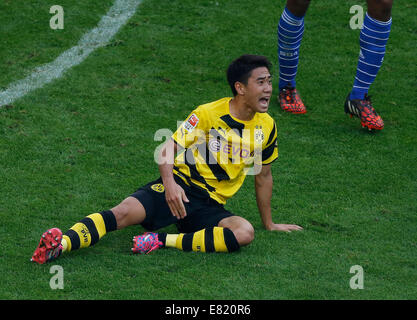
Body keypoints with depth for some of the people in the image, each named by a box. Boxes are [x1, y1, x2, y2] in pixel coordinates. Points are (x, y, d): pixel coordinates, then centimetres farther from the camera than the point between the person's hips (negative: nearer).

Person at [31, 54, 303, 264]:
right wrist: (169, 183, -28)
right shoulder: (208, 114, -5)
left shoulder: (267, 127, 7)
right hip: (180, 186, -3)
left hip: (210, 206, 3)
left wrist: (269, 223, 27)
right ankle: (62, 243, -45)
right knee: (125, 212, -30)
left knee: (245, 233, -30)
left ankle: (163, 241, -30)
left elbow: (263, 175, 20)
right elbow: (168, 149, -8)